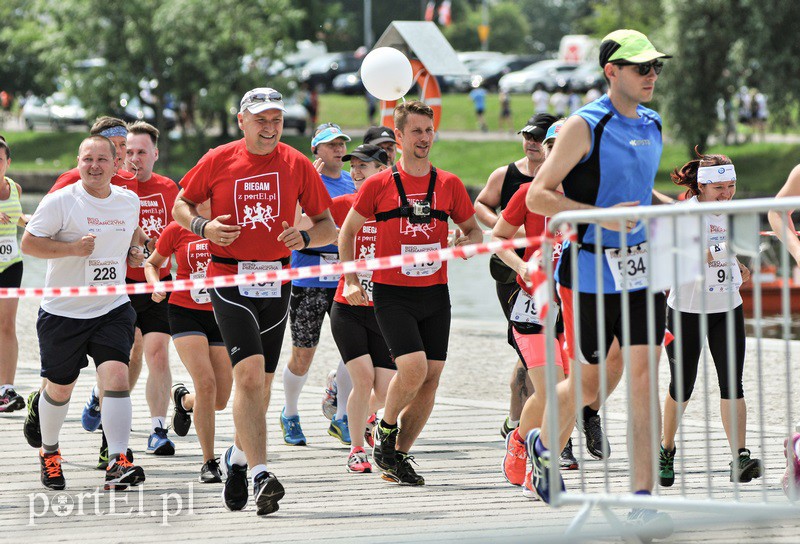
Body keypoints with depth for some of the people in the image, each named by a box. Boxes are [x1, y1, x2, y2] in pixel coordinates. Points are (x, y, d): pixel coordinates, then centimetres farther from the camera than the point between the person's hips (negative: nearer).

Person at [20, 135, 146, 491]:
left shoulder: (130, 201, 5)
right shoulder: (60, 201, -10)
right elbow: (28, 243, -11)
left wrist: (135, 250, 6)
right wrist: (72, 248, -22)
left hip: (112, 309, 2)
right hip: (63, 311, -2)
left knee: (116, 375, -19)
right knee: (59, 387, 11)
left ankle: (118, 462, -22)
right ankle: (49, 451, 38)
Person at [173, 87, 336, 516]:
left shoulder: (297, 165, 3)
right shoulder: (219, 161, -1)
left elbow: (328, 227, 7)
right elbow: (181, 206, 11)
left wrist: (305, 237, -15)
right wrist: (203, 226, -10)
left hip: (276, 282, 3)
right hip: (229, 279, -3)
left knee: (261, 381, 11)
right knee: (249, 372, -18)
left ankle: (238, 457, 36)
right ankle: (260, 475, -23)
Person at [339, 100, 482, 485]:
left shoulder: (449, 184, 6)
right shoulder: (379, 185, -2)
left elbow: (474, 231, 17)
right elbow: (347, 231, 8)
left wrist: (457, 247, -6)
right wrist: (351, 281, 1)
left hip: (435, 294, 4)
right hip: (392, 294, -4)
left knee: (430, 379, 1)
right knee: (413, 367, -21)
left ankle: (397, 458, 14)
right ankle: (385, 432, 5)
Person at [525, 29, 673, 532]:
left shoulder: (652, 126, 11)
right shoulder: (585, 126, -10)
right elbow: (538, 196, -13)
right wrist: (600, 216, -24)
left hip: (641, 271, 5)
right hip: (590, 273, -5)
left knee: (643, 378, -6)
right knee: (589, 382, 6)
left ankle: (642, 499, -8)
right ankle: (545, 445, 38)